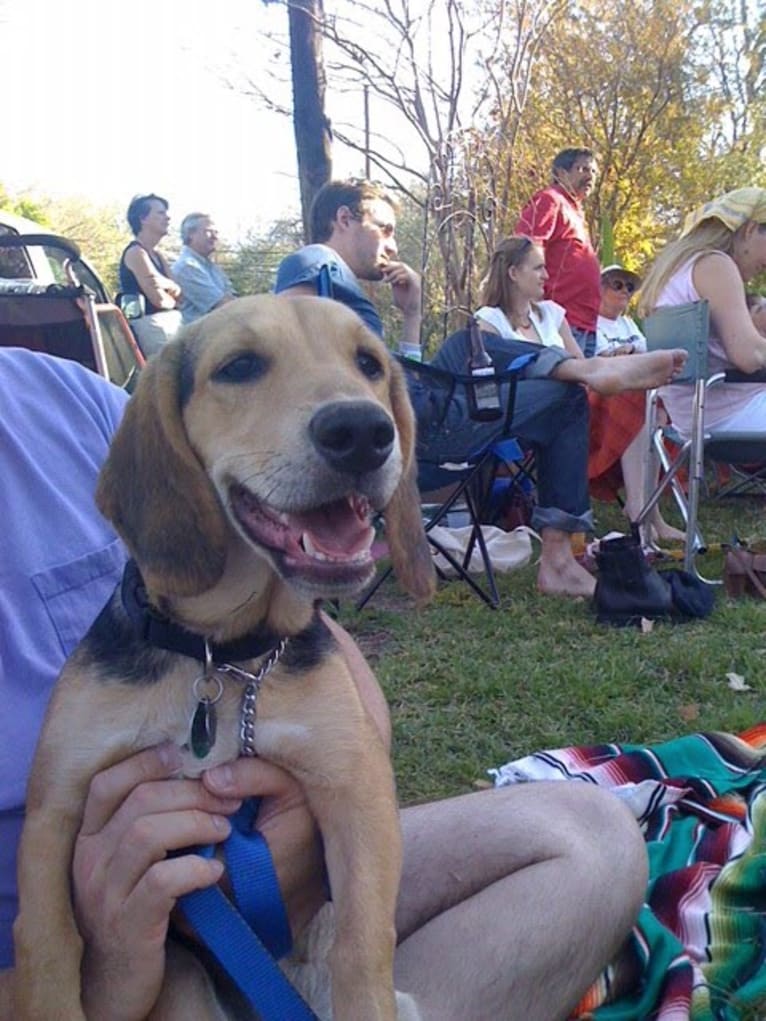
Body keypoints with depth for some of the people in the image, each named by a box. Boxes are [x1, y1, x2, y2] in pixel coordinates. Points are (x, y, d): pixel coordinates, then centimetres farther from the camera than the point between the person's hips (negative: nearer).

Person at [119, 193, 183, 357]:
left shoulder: (158, 255, 18)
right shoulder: (136, 252, -10)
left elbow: (179, 296, 11)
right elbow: (159, 299, -18)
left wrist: (170, 285, -11)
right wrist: (173, 300, 3)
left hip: (171, 322, 9)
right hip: (151, 324, -9)